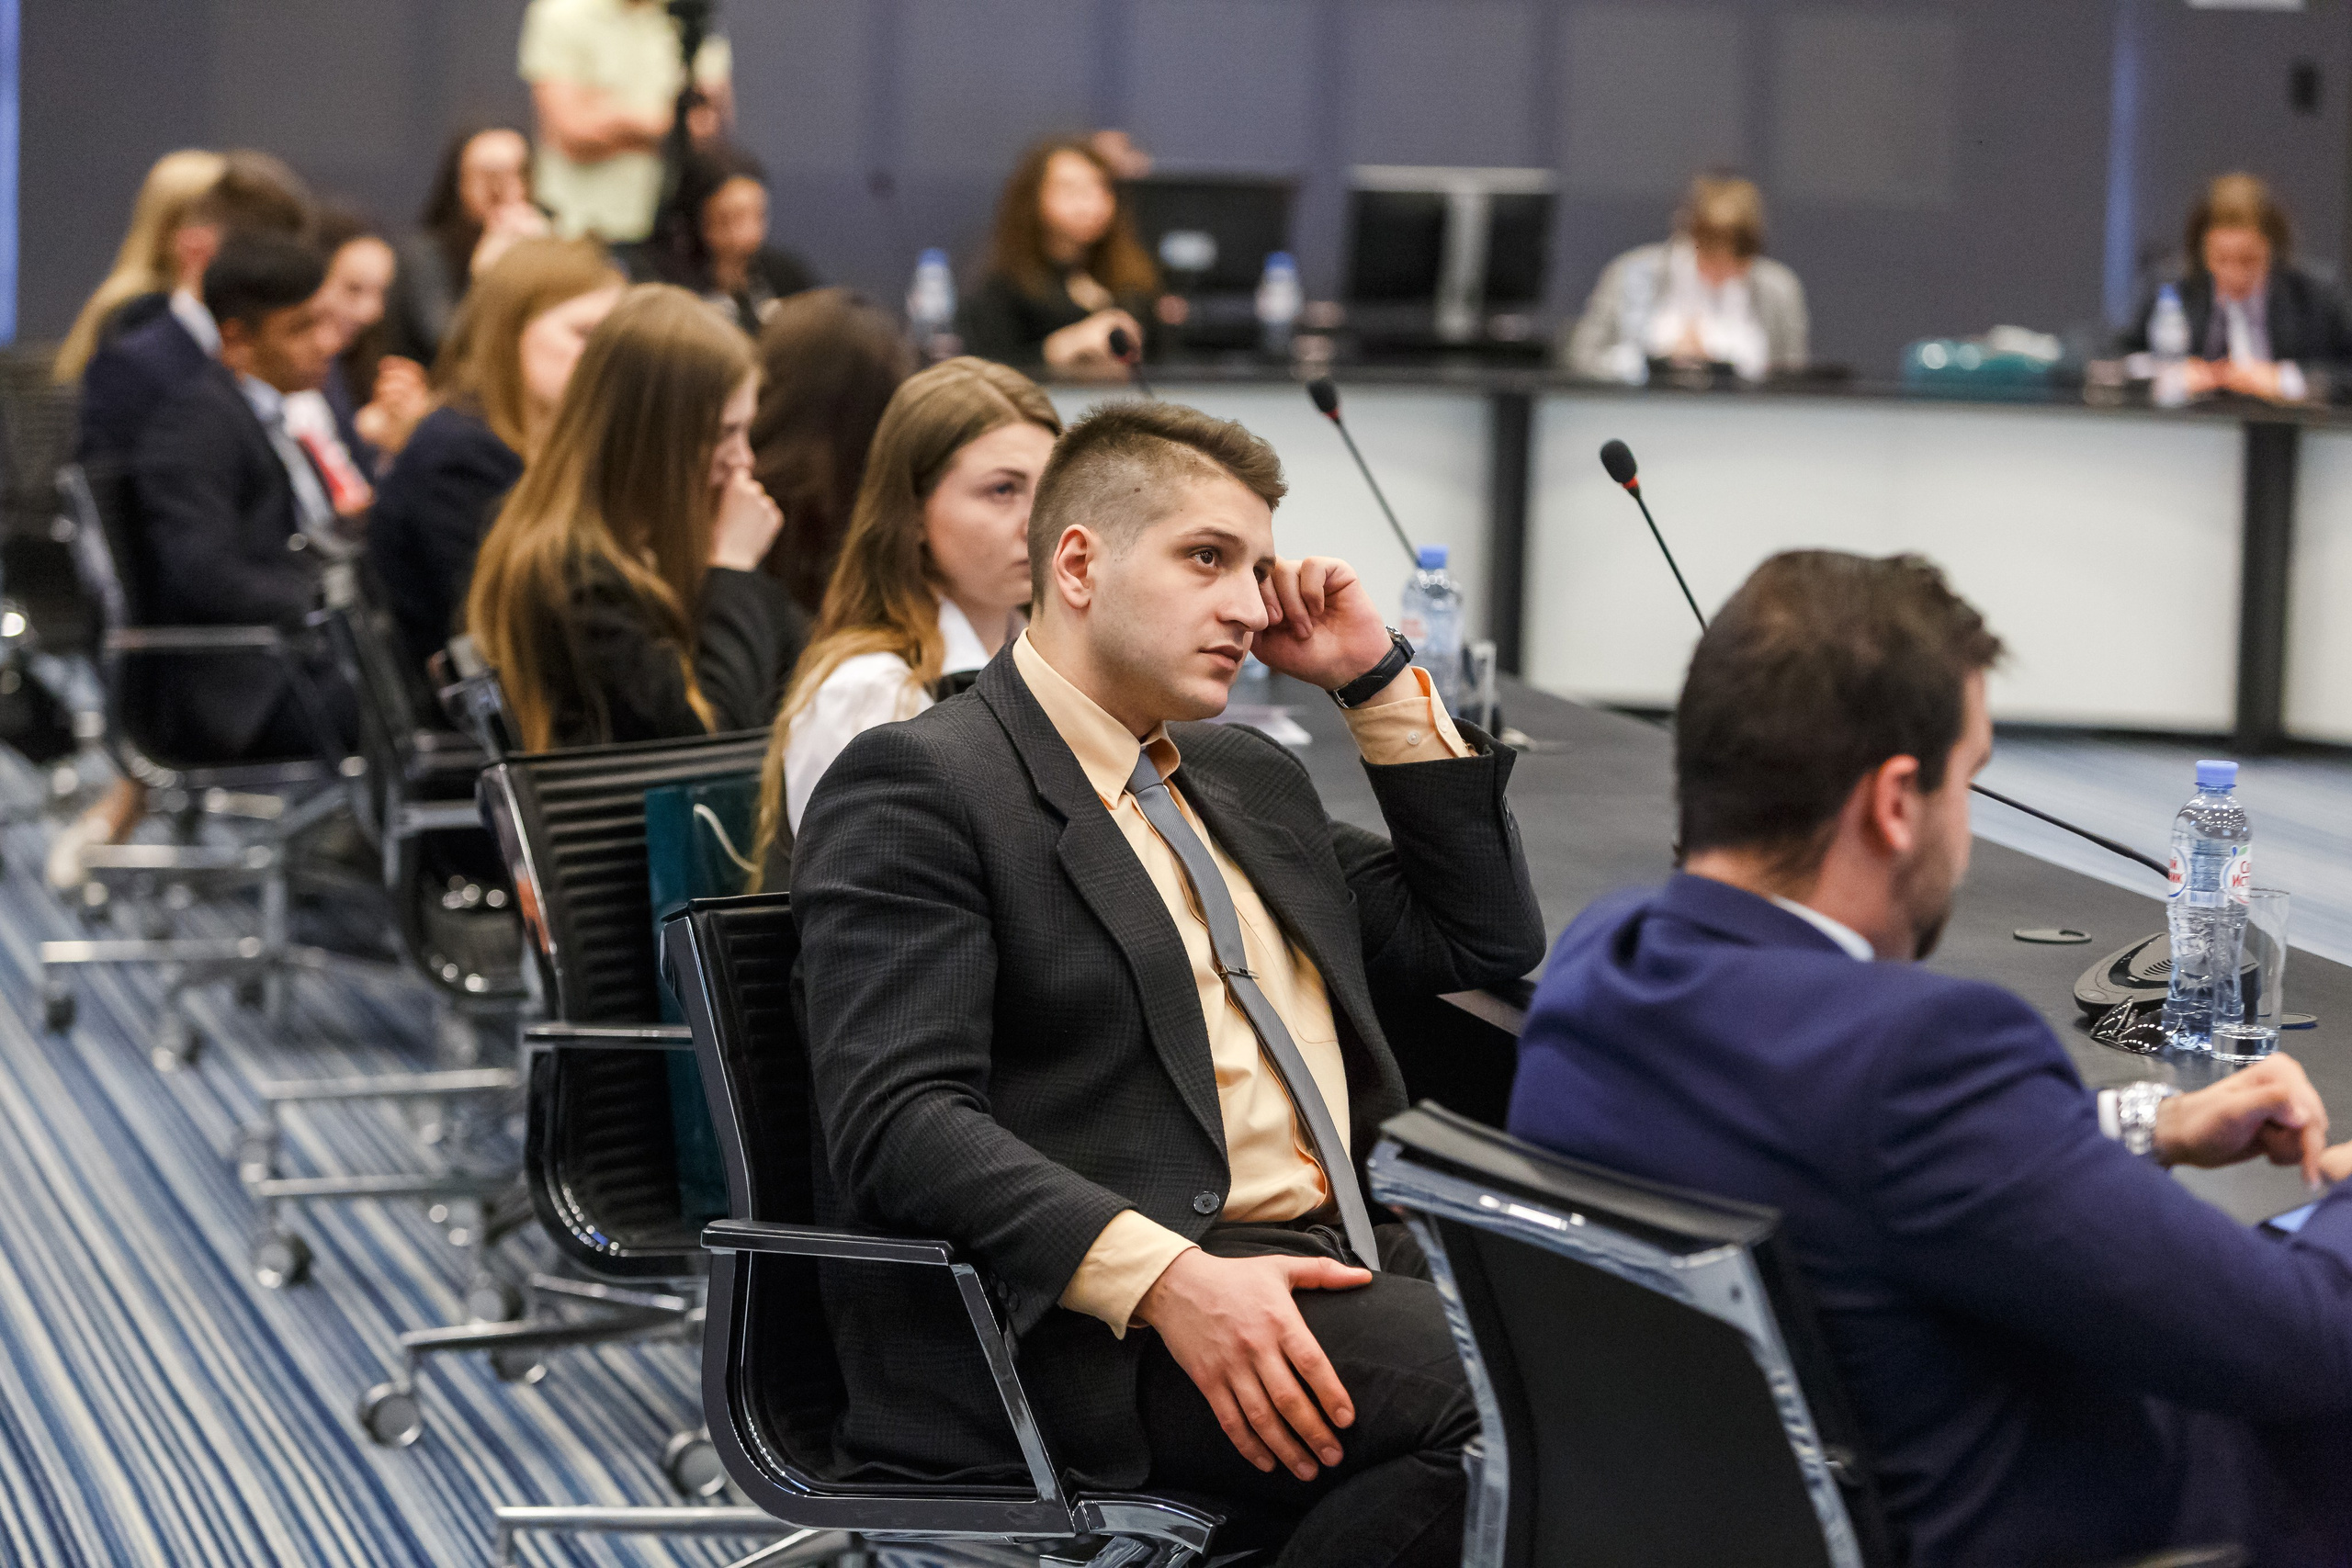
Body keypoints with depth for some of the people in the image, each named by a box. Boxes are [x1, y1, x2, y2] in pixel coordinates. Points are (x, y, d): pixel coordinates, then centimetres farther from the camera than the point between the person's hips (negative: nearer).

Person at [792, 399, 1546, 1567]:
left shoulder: (1250, 779, 25)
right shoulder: (917, 784, -2)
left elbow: (1487, 940, 28)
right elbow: (899, 1118, -14)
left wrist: (1380, 682, 18)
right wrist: (1163, 1277, -26)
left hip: (1346, 1268, 8)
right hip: (1088, 1329, -7)